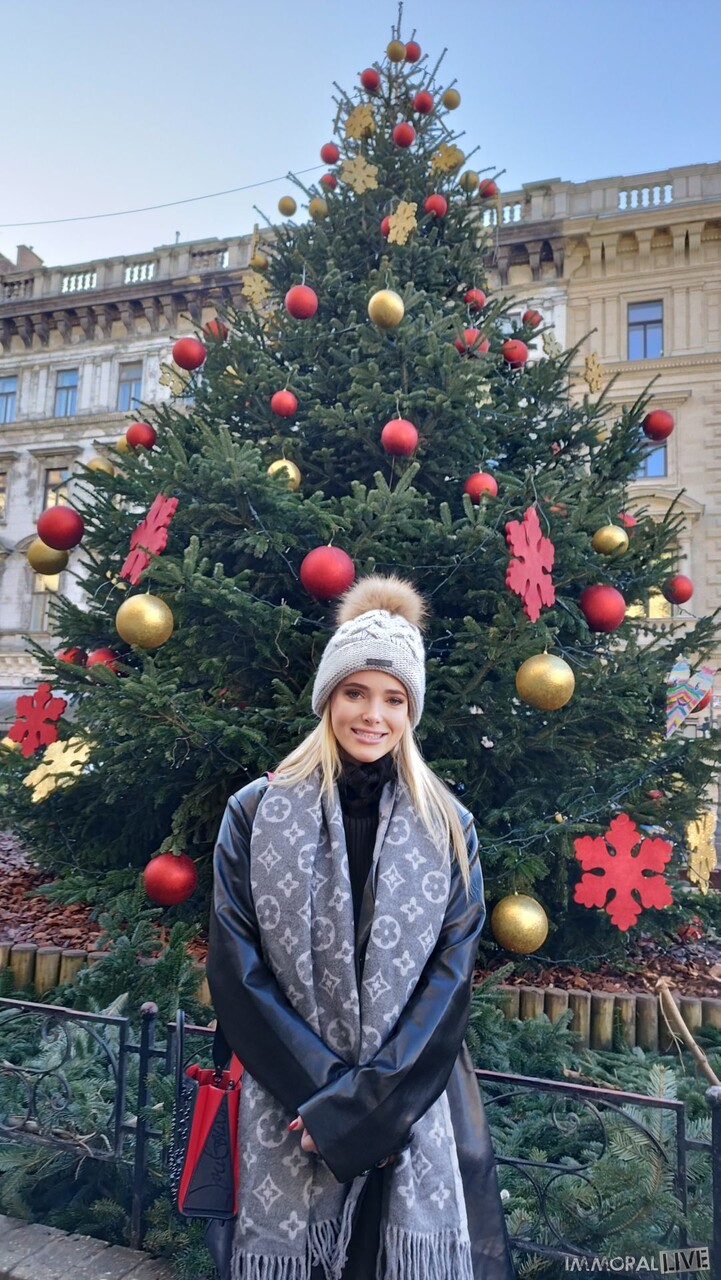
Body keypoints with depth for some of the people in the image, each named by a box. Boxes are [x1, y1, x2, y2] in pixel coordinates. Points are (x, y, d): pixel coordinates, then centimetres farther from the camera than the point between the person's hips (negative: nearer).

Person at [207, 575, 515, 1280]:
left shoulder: (448, 829, -1)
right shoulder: (256, 813, -4)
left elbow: (450, 979, -4)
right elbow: (237, 970, -6)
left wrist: (362, 1107, -11)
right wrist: (326, 1089, -10)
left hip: (418, 1108, 1)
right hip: (287, 1107, 0)